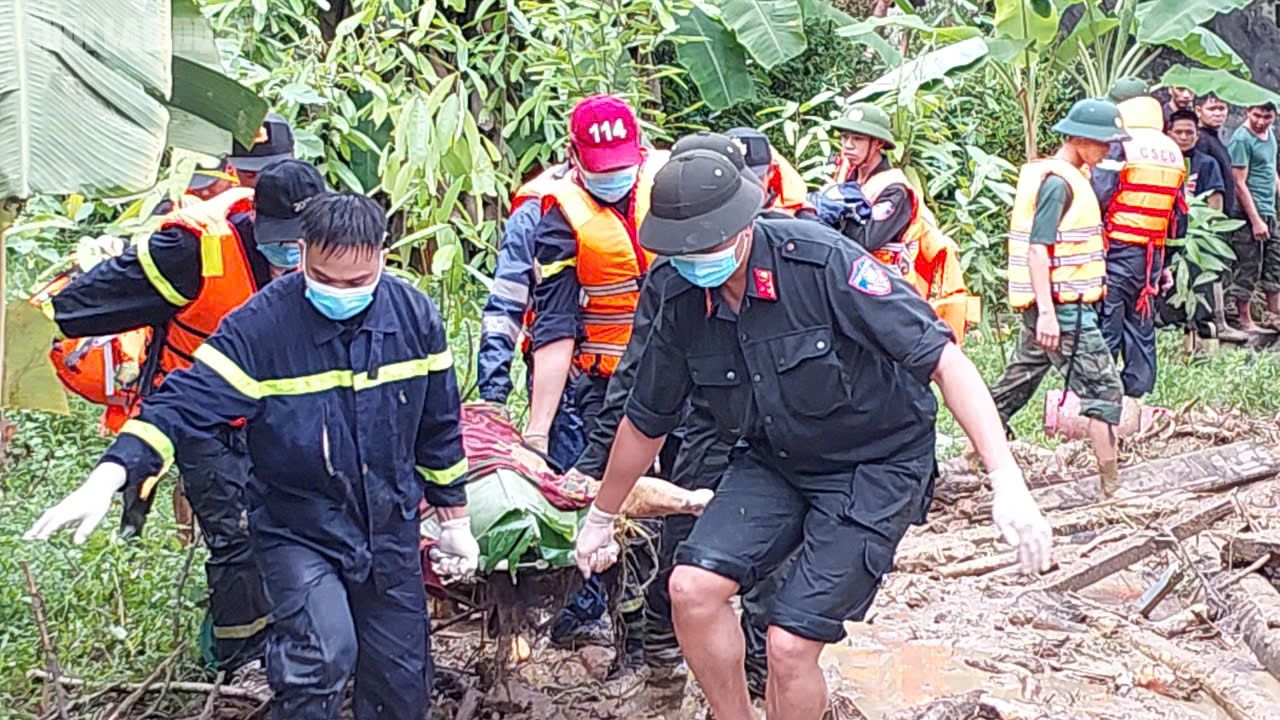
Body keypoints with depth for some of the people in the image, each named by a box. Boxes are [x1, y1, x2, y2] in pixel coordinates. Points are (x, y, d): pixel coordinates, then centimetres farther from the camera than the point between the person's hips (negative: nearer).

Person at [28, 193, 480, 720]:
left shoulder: (414, 315, -5)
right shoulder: (260, 326, -17)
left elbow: (439, 426, 7)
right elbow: (185, 403, -22)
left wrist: (455, 521, 12)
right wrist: (109, 477, -37)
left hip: (391, 534, 4)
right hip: (298, 531, -4)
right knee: (322, 653, -27)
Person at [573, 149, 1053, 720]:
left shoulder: (822, 263, -26)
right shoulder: (682, 302, -9)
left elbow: (944, 361, -27)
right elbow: (645, 422, 9)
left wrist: (1008, 484, -35)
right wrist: (600, 518, 20)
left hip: (876, 465, -5)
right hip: (775, 461, 5)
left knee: (790, 644, -13)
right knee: (693, 587, -17)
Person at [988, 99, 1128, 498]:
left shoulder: (1071, 177, 15)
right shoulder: (1058, 181, -16)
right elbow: (1038, 247, -22)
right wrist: (1047, 312, -27)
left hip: (1052, 305, 10)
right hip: (1060, 306, -10)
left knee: (1018, 381, 18)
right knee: (1104, 389, -7)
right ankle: (1112, 486, -6)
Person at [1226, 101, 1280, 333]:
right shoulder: (1241, 140, -15)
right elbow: (1239, 184, -17)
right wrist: (1256, 220, -18)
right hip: (1248, 213, -9)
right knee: (1248, 268, -3)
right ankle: (1244, 320, 6)